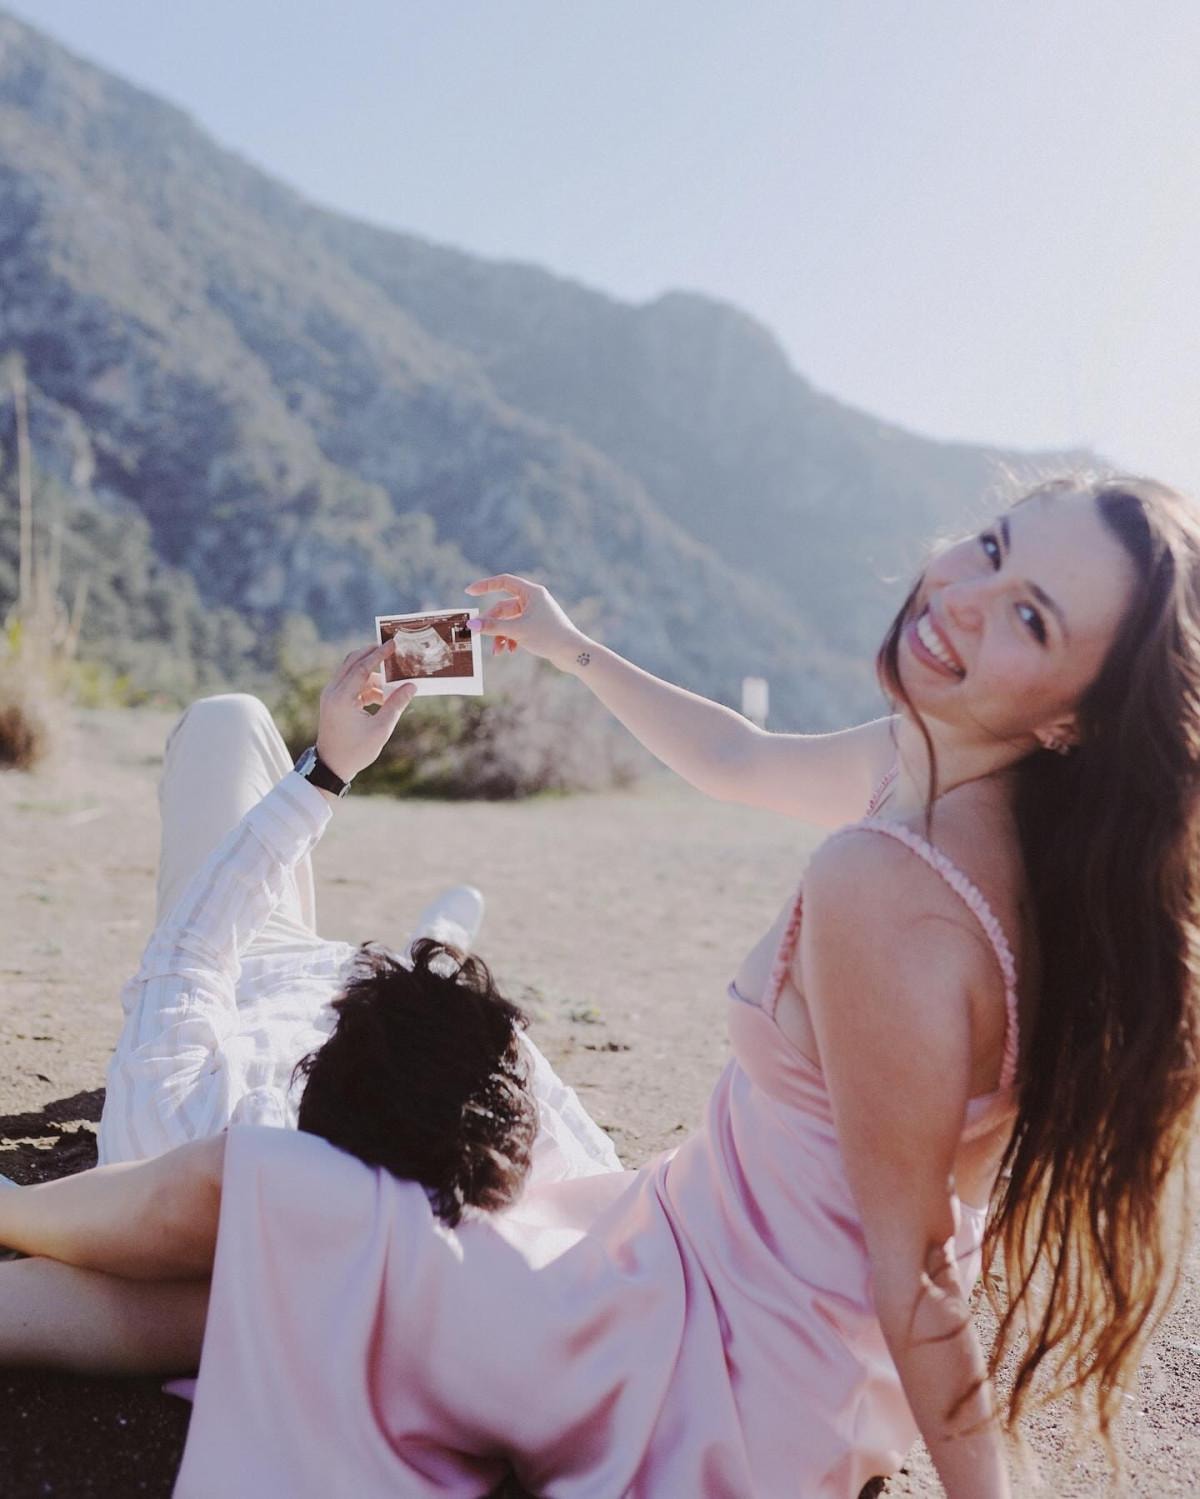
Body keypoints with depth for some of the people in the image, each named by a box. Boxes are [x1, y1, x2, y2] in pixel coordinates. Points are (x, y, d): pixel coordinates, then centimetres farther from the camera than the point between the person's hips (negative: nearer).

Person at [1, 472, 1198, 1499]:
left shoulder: (879, 888, -32)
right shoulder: (936, 758, -5)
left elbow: (913, 1257, -23)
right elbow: (741, 761, 13)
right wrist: (574, 649, 23)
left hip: (740, 1387, -7)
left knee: (220, 1193, 3)